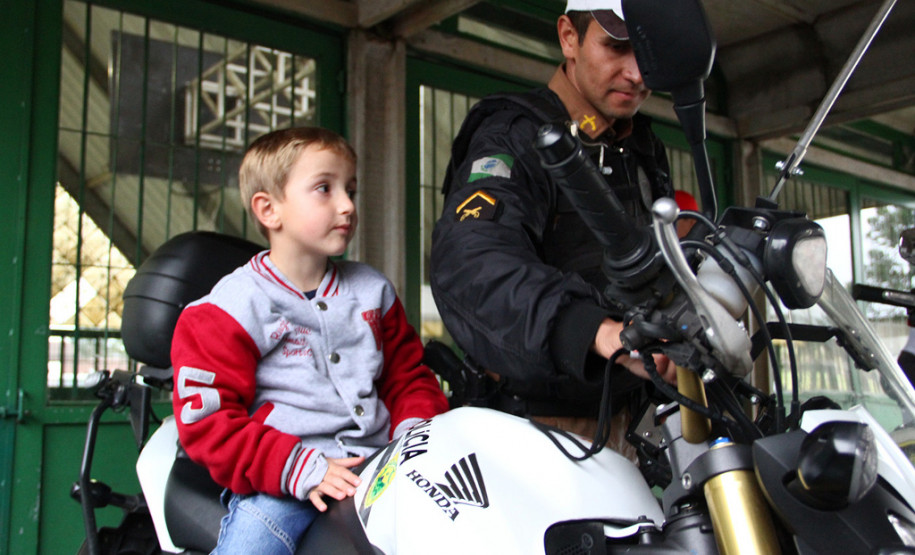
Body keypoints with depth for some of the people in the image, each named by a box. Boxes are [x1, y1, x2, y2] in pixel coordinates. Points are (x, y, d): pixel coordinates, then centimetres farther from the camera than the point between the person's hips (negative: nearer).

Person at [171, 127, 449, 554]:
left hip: (377, 467, 4)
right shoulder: (231, 308, -1)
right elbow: (207, 421, -7)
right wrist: (301, 470, -18)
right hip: (278, 486, -4)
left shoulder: (372, 291, 16)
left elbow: (409, 375, 22)